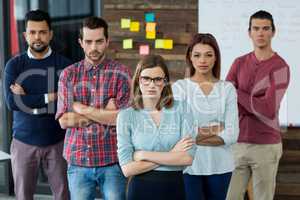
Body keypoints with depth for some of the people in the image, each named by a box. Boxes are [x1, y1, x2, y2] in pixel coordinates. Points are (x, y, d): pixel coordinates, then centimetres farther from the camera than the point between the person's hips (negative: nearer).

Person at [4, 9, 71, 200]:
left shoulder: (64, 64, -1)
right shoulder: (15, 65, 1)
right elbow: (12, 102, -12)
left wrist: (29, 100, -13)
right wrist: (50, 97, -14)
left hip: (57, 142, -1)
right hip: (23, 142, 1)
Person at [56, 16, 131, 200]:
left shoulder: (120, 73, -1)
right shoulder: (68, 74, 5)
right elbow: (64, 121, -3)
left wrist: (82, 109, -9)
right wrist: (106, 115, -9)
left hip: (113, 162, -2)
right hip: (78, 162, 2)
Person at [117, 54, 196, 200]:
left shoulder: (180, 109, -3)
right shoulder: (126, 116, -5)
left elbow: (187, 158, -12)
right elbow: (127, 169, -12)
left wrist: (143, 155, -13)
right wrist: (171, 155, -13)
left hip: (175, 188, 1)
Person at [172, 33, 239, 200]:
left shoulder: (227, 89, 3)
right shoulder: (180, 87, -3)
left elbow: (232, 135, -3)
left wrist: (197, 135, -9)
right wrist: (215, 130, -5)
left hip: (220, 166, 2)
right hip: (190, 165, -2)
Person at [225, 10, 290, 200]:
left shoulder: (280, 67, -10)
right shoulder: (239, 63, 6)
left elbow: (269, 110, -20)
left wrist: (237, 93, -11)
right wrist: (258, 105, -17)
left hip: (267, 147, -4)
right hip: (238, 144, 4)